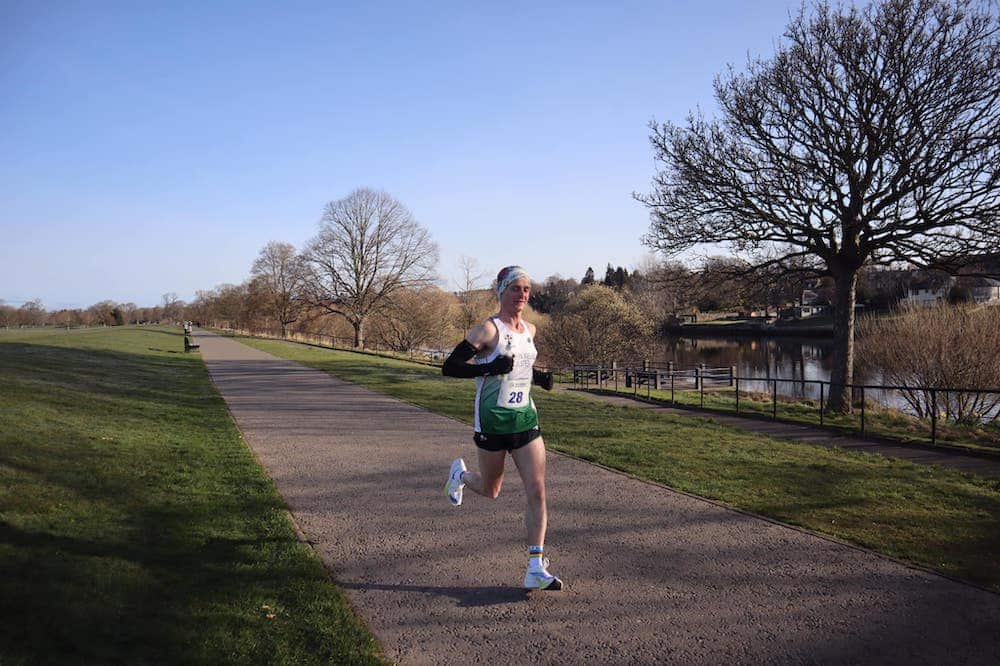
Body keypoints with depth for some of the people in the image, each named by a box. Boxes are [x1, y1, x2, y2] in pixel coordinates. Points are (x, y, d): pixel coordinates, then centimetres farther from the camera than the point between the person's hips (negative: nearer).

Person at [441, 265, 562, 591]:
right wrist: (490, 368, -27)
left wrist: (537, 377, 8)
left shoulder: (529, 330, 9)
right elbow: (450, 367, -15)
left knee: (537, 490, -6)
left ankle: (536, 569, -1)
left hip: (526, 418, 5)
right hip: (493, 421, -5)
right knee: (490, 491, 13)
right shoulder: (488, 329, -12)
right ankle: (460, 474, 48)